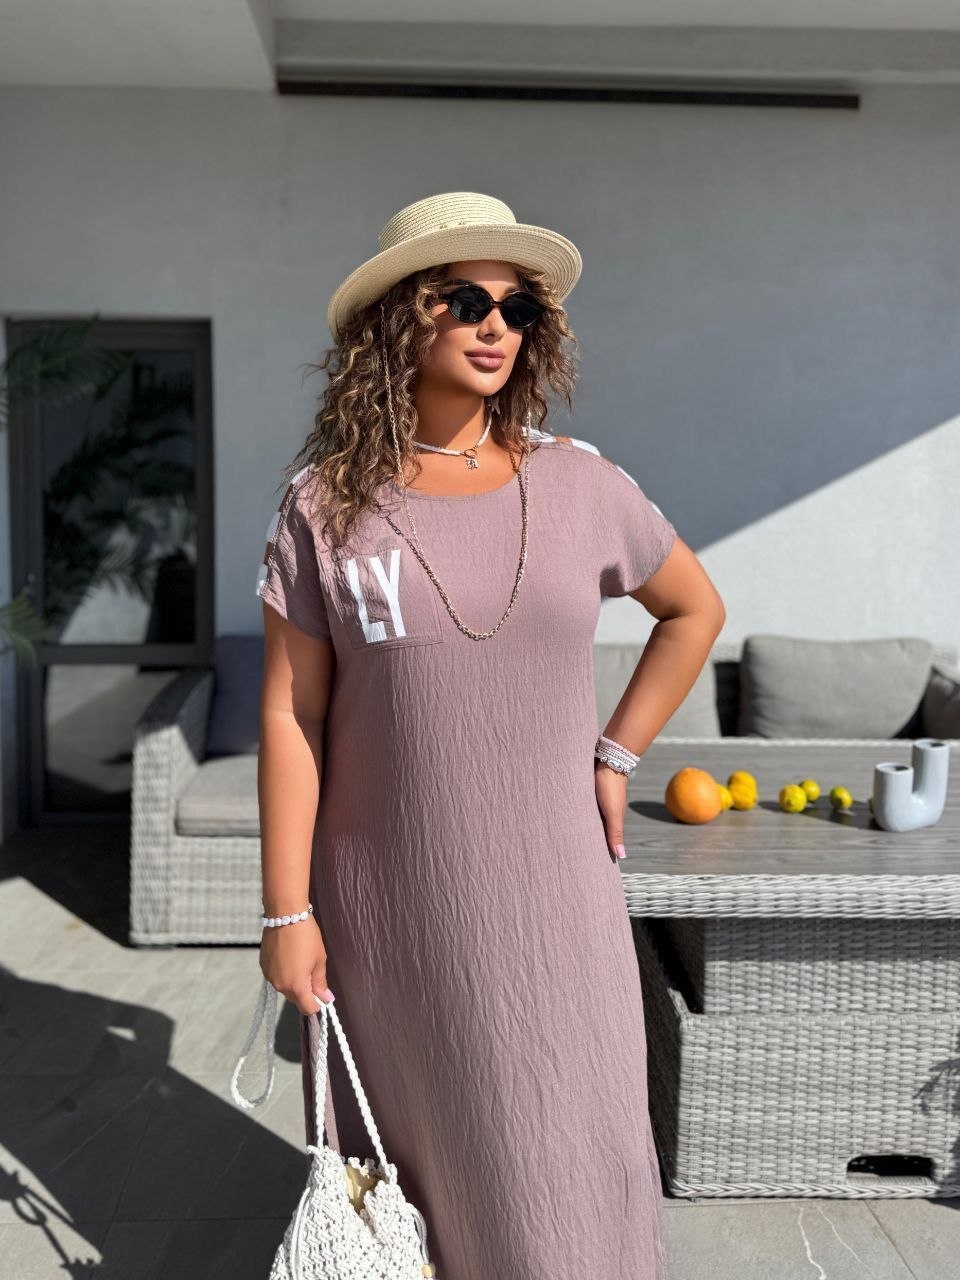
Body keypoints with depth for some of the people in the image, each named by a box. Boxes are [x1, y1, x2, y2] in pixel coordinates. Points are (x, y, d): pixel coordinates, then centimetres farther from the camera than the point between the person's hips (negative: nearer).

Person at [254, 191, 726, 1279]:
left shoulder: (580, 485, -1)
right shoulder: (325, 503, -5)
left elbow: (694, 610, 14)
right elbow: (289, 712, -4)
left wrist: (616, 754, 7)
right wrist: (287, 910, -5)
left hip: (549, 881, 1)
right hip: (386, 893, 0)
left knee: (564, 1158, 10)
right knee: (401, 1153, 14)